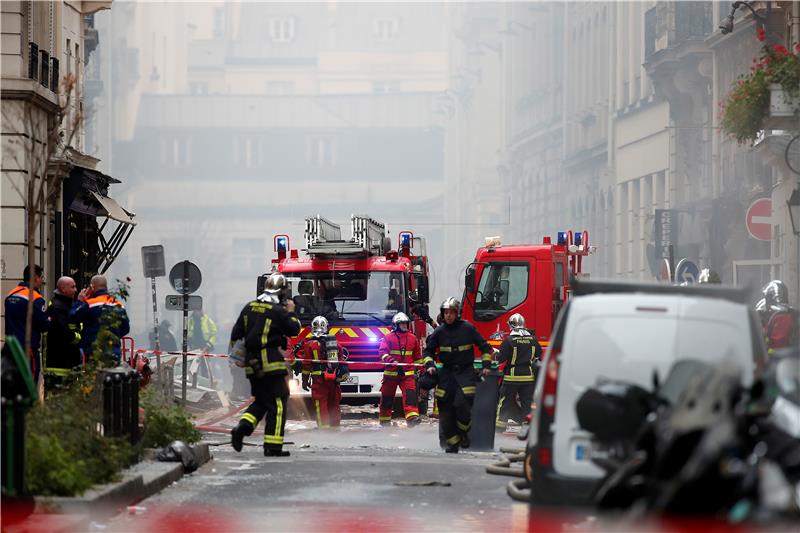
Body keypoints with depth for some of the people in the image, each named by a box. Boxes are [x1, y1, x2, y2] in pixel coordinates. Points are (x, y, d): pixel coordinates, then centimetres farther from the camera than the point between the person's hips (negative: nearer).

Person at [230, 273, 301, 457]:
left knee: (261, 401, 19)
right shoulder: (278, 310, -11)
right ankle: (273, 446, -5)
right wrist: (291, 312, 11)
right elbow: (294, 330, -3)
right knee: (277, 404, -1)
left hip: (252, 364, 7)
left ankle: (242, 427, -5)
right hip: (271, 363, -7)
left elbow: (236, 333, 12)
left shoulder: (249, 307, 10)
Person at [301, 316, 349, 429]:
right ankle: (335, 426, 19)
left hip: (319, 378, -5)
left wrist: (305, 380, 5)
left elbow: (306, 364, -2)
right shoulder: (335, 342, 11)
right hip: (335, 379, 5)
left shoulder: (310, 344, -3)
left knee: (320, 404, -3)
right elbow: (341, 360, 16)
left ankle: (324, 426, -10)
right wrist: (343, 373, 26)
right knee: (334, 403, 13)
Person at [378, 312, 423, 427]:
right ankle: (384, 420, 23)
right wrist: (391, 361, -30)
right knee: (387, 397, 8)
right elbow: (382, 352, -13)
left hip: (407, 373, 2)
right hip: (391, 373, -2)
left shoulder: (413, 338, 11)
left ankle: (412, 416, -28)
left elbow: (417, 356, 21)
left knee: (410, 394, -18)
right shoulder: (388, 338, -2)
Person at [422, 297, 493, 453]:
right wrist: (430, 365, -3)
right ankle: (452, 443, 8)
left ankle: (464, 432, 5)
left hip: (465, 372, -3)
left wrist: (486, 365, -1)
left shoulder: (468, 328, -2)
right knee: (445, 408, -2)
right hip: (447, 373, 3)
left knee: (462, 404, -21)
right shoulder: (439, 332, 3)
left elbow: (485, 347, 8)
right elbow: (429, 351, 15)